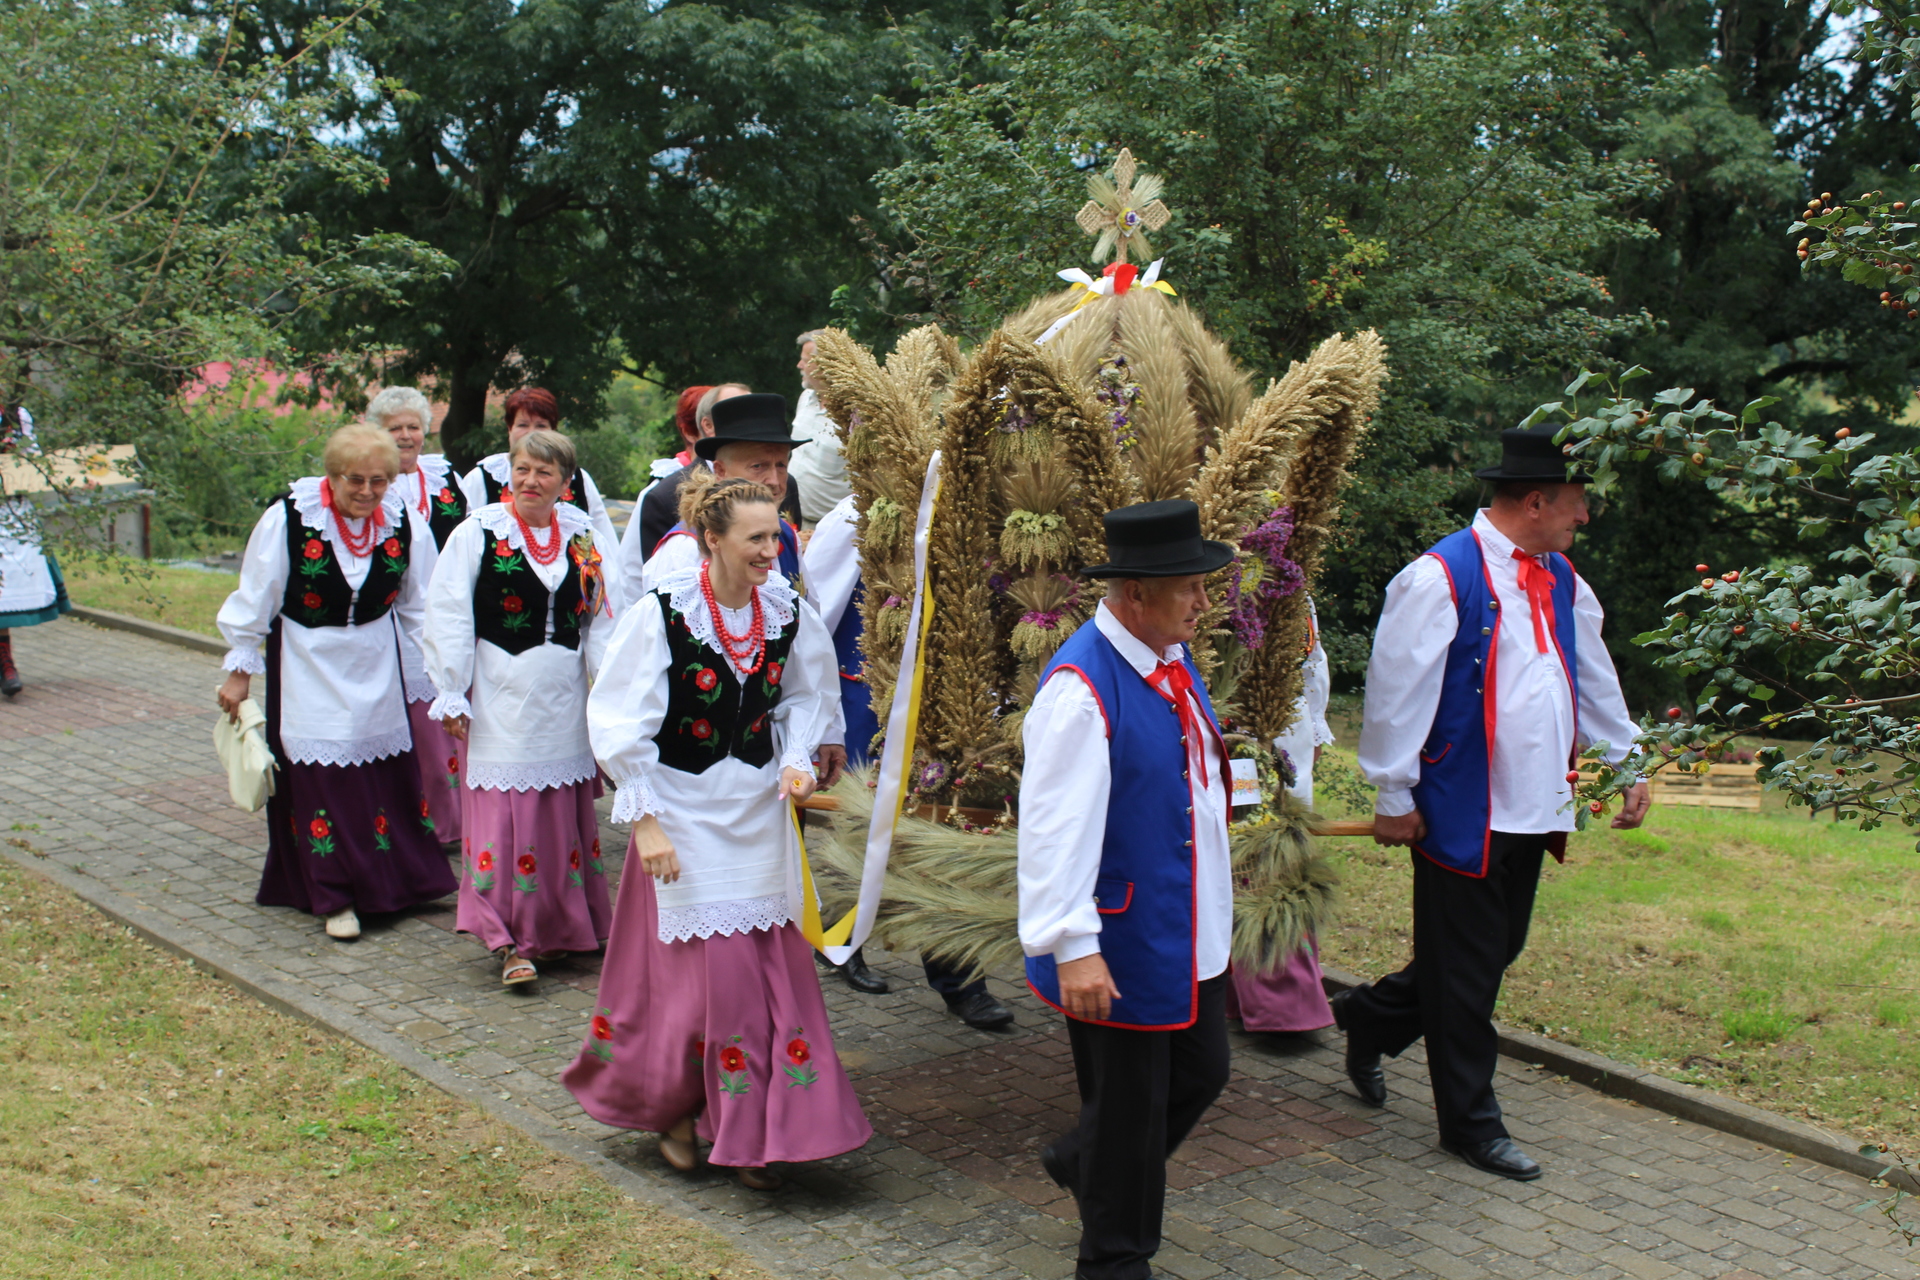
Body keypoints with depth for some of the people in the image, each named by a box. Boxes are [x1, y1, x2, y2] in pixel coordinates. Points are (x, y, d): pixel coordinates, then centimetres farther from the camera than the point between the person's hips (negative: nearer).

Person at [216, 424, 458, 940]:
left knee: (389, 772, 9)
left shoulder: (400, 522, -4)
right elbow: (253, 601, -7)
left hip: (377, 667, 4)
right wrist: (239, 671, -4)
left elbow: (417, 604, 9)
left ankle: (398, 880, 24)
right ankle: (334, 897, 6)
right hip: (309, 668, -3)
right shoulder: (288, 518, -15)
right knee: (322, 776, -3)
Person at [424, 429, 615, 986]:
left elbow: (600, 620, 11)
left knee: (564, 812, 10)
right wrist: (451, 695, -8)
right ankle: (510, 942, 0)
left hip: (564, 699, 4)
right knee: (505, 812, -5)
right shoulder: (477, 533, -5)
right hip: (501, 697, -4)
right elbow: (448, 619, -6)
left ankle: (559, 928, 24)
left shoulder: (580, 537, 7)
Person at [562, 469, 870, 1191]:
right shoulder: (661, 614, -16)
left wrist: (797, 760, -4)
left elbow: (806, 697, 13)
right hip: (683, 813, -4)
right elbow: (619, 726, -12)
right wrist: (646, 821, -13)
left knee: (771, 970, 4)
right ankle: (670, 1109, 27)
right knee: (702, 970, 0)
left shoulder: (787, 611, -3)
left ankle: (754, 1134, 19)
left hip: (759, 812, 4)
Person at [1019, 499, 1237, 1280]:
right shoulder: (1081, 687, -24)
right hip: (1123, 943, -9)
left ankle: (1082, 1163, 43)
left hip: (1190, 934, 9)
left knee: (1200, 1075, 20)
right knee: (1129, 1106, 6)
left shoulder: (1172, 660, 5)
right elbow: (1055, 826, -26)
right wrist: (1072, 947, -27)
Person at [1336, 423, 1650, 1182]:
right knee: (1465, 971, 4)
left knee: (1496, 951, 17)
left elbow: (1595, 679, 22)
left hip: (1532, 808, 8)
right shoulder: (1440, 578, -16)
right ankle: (1470, 1125, 18)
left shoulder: (1560, 579, 10)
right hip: (1461, 813, -8)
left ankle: (1370, 1018, 38)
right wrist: (1393, 797, -11)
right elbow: (1397, 691, -14)